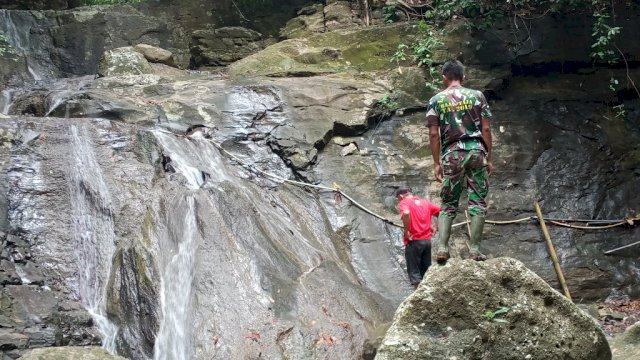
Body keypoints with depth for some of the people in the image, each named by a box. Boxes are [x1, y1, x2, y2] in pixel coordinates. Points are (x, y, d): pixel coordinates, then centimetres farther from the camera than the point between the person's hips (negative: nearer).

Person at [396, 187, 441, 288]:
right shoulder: (425, 202, 14)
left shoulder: (404, 202, -4)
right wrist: (435, 228, 12)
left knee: (414, 271, 2)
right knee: (426, 271, 13)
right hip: (427, 240, 6)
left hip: (414, 241, -6)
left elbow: (406, 213, -26)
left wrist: (406, 231, -17)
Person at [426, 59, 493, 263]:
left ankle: (442, 248, -6)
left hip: (452, 154, 1)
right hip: (476, 150, 0)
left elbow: (434, 134, 0)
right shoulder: (477, 96, 7)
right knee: (478, 202, 3)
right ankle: (475, 250, -2)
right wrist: (488, 158, 8)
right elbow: (486, 129, 3)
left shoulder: (436, 100, 6)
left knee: (448, 204, 8)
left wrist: (437, 163, 5)